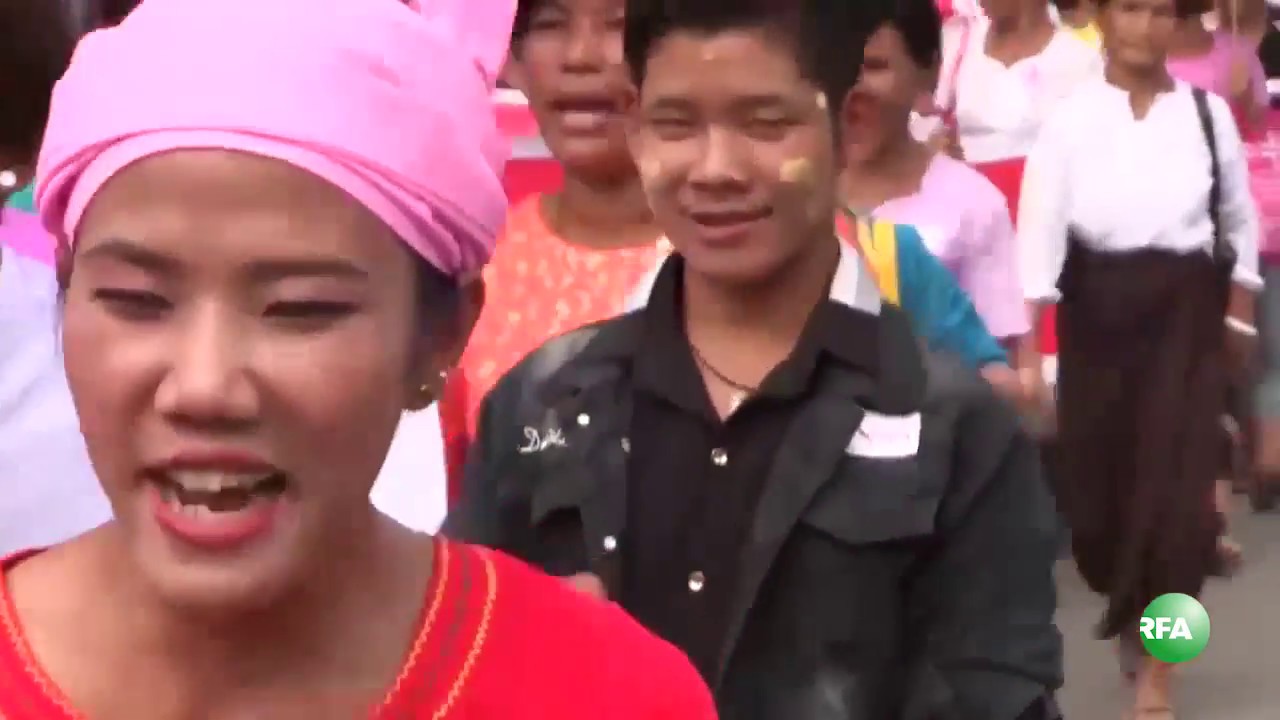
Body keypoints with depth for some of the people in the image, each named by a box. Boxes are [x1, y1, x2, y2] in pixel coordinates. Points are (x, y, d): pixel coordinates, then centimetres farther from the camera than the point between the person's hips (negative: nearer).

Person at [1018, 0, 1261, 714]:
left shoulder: (1209, 112, 1)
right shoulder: (1071, 117, -4)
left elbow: (1239, 215, 13)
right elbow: (1041, 225, -12)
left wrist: (1240, 308, 13)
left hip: (1185, 307, 0)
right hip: (1097, 307, 0)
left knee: (1176, 479, -7)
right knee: (1097, 476, 7)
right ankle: (1132, 609, 39)